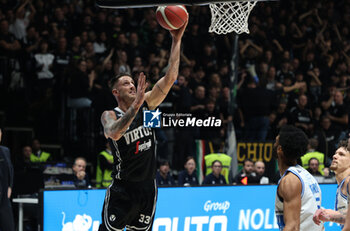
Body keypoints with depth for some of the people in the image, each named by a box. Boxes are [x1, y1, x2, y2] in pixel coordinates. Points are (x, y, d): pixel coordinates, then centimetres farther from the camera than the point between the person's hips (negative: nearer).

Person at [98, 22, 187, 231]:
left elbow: (170, 78, -2)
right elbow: (114, 133, -32)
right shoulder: (110, 115, -8)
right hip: (122, 188, -4)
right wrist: (135, 106, -39)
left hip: (148, 187, 4)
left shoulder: (146, 104, 4)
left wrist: (177, 40, -10)